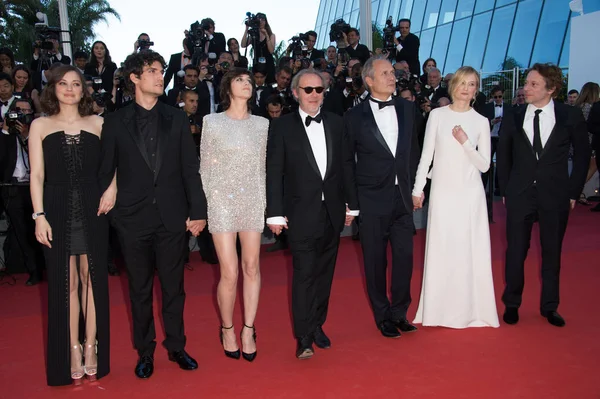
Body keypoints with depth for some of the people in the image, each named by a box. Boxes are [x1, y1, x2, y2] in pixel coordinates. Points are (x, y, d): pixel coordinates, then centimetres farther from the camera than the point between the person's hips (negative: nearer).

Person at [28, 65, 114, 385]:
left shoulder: (98, 124, 7)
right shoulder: (40, 126, 5)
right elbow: (37, 175, 0)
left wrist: (112, 187, -10)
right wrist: (39, 216, -8)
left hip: (92, 211, 1)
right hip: (58, 211, 0)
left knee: (92, 278, 6)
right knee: (65, 282, 5)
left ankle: (91, 345, 19)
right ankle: (72, 348, 18)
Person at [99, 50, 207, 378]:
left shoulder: (176, 119, 5)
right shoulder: (115, 122, 2)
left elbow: (190, 169, 3)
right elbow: (105, 172, 3)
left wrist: (197, 210, -1)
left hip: (172, 216, 1)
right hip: (133, 218, -1)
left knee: (173, 286, 10)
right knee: (140, 289, 11)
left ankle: (176, 346, 27)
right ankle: (145, 351, 27)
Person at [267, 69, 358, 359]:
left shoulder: (336, 123, 9)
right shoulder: (282, 126, -2)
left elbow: (347, 165, 10)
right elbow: (274, 173, -4)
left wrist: (352, 203, 8)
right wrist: (275, 213, -9)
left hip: (333, 212, 4)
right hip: (301, 213, -4)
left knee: (324, 272, 12)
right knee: (304, 274, -4)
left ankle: (317, 325, 27)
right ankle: (304, 337, 6)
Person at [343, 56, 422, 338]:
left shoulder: (408, 109, 7)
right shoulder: (355, 116, -3)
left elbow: (415, 148, 14)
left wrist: (414, 185, 9)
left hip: (403, 197, 3)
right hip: (372, 199, -3)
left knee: (405, 256, 7)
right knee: (375, 260, 6)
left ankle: (399, 313, 25)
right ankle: (383, 317, 23)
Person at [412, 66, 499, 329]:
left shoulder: (481, 122, 3)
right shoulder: (437, 115, 2)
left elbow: (484, 165, 1)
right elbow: (426, 155, 3)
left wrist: (465, 142, -13)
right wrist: (417, 189, 0)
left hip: (470, 193, 1)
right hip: (442, 191, 0)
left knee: (471, 250, 4)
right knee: (440, 250, 4)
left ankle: (471, 310, 17)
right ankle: (439, 309, 16)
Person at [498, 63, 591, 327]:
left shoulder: (571, 116, -2)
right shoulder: (513, 119, 0)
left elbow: (582, 155, 4)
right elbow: (503, 157, 8)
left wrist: (573, 192, 1)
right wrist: (505, 191, 4)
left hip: (556, 197, 0)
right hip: (519, 196, 0)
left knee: (552, 252, 11)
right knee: (515, 251, 5)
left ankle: (549, 307, 28)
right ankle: (511, 304, 23)